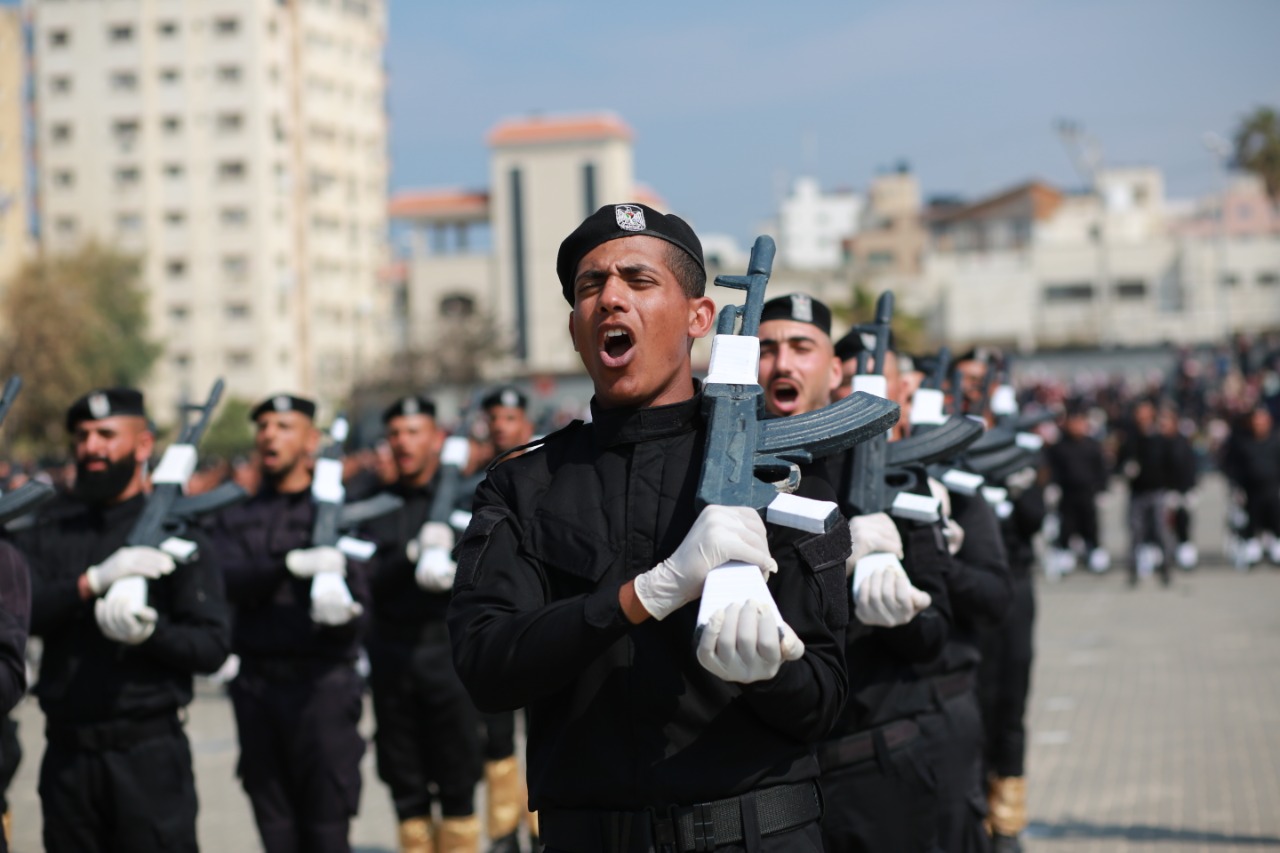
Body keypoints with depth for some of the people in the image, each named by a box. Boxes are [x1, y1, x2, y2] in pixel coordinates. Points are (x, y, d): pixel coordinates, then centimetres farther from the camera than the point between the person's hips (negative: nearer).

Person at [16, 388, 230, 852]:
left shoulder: (176, 531, 0)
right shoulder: (49, 529, 10)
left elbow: (212, 647, -6)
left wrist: (149, 632, -24)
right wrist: (93, 580, -21)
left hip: (150, 753, -3)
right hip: (67, 755, 4)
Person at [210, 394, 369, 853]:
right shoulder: (236, 519, 12)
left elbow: (360, 582, -8)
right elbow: (230, 581, -6)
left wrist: (341, 607, -32)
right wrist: (293, 564, -24)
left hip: (323, 682, -3)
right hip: (257, 682, 3)